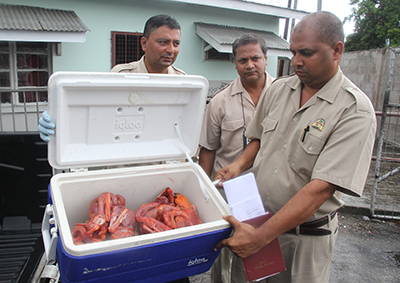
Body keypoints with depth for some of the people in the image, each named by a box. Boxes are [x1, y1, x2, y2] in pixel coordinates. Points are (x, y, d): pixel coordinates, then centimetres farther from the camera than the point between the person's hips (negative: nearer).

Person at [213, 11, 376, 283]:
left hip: (305, 234, -4)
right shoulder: (279, 89, 0)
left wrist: (261, 236, -28)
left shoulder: (355, 111, -17)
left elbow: (321, 188, -24)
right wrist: (240, 164, -6)